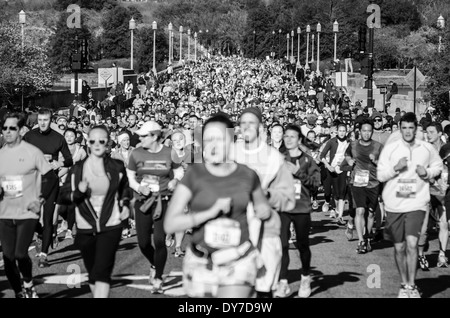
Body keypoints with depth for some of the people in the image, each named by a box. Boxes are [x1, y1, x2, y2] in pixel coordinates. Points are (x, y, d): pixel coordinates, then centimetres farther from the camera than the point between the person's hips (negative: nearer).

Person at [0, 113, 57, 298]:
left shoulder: (32, 152, -5)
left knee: (20, 254, -17)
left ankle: (28, 285, 12)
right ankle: (19, 293, 21)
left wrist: (40, 199, -9)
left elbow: (51, 178, -1)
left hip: (27, 213, -4)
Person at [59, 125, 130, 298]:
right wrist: (78, 192, -19)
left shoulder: (117, 167, -1)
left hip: (110, 227, -2)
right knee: (92, 273, 13)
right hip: (85, 229, 2)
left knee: (102, 272, -14)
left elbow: (124, 187, 20)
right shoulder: (77, 169, -2)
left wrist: (125, 204, 4)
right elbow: (63, 196, -1)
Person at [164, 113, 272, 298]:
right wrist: (211, 212, -23)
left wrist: (264, 210, -4)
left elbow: (262, 206, 20)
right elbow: (169, 224, -14)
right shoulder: (194, 175, -7)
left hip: (238, 264, 0)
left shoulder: (248, 175, -1)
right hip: (201, 264, 0)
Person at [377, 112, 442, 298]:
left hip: (416, 203, -1)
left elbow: (438, 166, 17)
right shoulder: (390, 148, -3)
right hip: (394, 204, 1)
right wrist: (395, 168, -19)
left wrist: (427, 173, -4)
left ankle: (412, 286, -5)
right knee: (399, 247, 9)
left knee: (411, 243, -17)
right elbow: (380, 175, -2)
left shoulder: (427, 149, 0)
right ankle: (404, 284, 26)